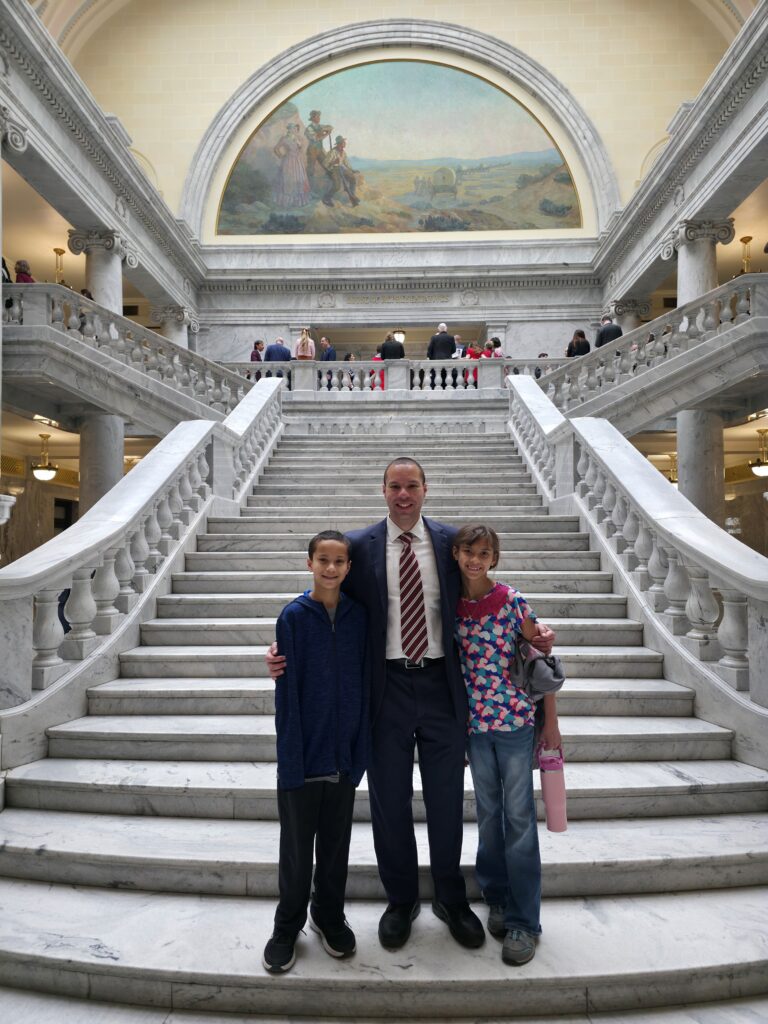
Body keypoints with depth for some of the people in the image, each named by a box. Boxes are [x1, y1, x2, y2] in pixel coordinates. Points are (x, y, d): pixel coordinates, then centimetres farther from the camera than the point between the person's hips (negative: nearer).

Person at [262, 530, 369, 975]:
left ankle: (330, 916, 37)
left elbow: (364, 684, 2)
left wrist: (361, 749, -1)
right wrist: (291, 755, -11)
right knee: (296, 847, 12)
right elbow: (287, 690, -9)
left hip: (344, 754, 2)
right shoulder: (293, 616, -9)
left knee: (336, 844, 17)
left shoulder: (359, 615, -1)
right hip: (303, 754, -2)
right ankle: (288, 927, 31)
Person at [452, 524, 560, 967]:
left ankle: (524, 920, 14)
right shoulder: (451, 607, 0)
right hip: (474, 722, 3)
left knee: (519, 816, 3)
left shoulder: (513, 602, -9)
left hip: (516, 718, -3)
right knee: (488, 812, 15)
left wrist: (551, 723, -3)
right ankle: (498, 898, 33)